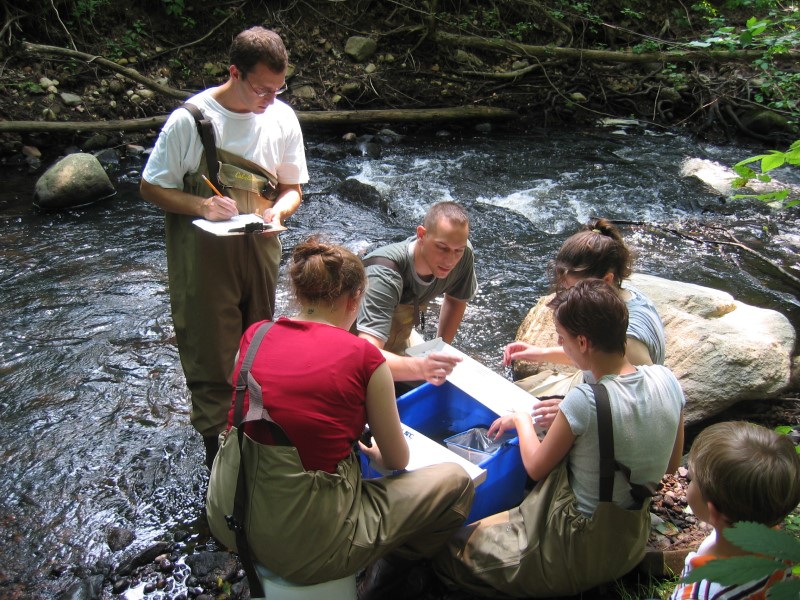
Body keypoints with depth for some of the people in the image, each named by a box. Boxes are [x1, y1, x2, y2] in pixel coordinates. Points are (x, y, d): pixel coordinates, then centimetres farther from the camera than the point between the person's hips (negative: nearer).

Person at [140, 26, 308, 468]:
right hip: (202, 254, -4)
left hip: (259, 249, 4)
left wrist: (278, 210, -16)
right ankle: (216, 457, 20)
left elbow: (292, 187, 7)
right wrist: (201, 205, -22)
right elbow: (151, 187, -5)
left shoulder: (282, 119, -2)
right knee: (211, 357, 3)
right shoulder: (189, 119, -13)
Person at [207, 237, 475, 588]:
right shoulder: (362, 355, -12)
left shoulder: (254, 335, 0)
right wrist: (375, 453, 25)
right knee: (457, 482, 10)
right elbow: (397, 461, 2)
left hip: (227, 519, 6)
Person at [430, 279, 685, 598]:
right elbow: (671, 464, 6)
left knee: (448, 552, 2)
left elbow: (536, 468, -12)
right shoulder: (666, 379, -11)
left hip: (580, 551, -8)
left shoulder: (584, 402, -30)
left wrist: (521, 420, 7)